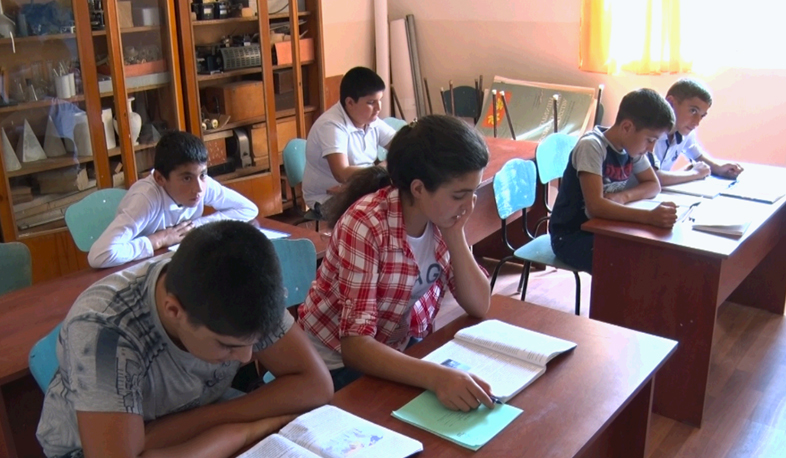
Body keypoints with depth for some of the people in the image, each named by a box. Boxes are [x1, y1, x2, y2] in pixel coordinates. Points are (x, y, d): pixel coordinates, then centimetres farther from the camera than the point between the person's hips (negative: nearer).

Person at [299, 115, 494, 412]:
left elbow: (478, 306, -8)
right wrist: (436, 377, -48)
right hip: (338, 363, -6)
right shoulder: (365, 225, -29)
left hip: (402, 347, 6)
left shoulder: (442, 216, -10)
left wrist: (455, 235, -21)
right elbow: (355, 346, -34)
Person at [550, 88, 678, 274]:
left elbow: (653, 185, 8)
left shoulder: (632, 147, 0)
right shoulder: (592, 146, -23)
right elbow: (595, 206, -32)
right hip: (571, 236, -7)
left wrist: (623, 196, -13)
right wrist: (649, 217, -42)